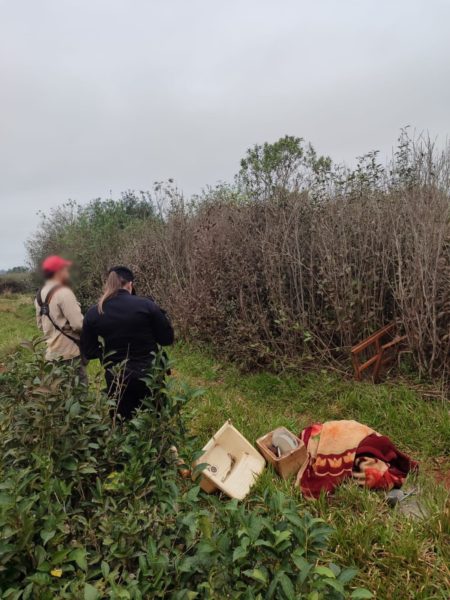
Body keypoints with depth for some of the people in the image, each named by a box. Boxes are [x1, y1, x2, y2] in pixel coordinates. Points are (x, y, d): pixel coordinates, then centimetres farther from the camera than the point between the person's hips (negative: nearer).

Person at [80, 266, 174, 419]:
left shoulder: (93, 314, -3)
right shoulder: (146, 305, -10)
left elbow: (88, 352, 4)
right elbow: (167, 339, -4)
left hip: (116, 380, 2)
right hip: (148, 375, -1)